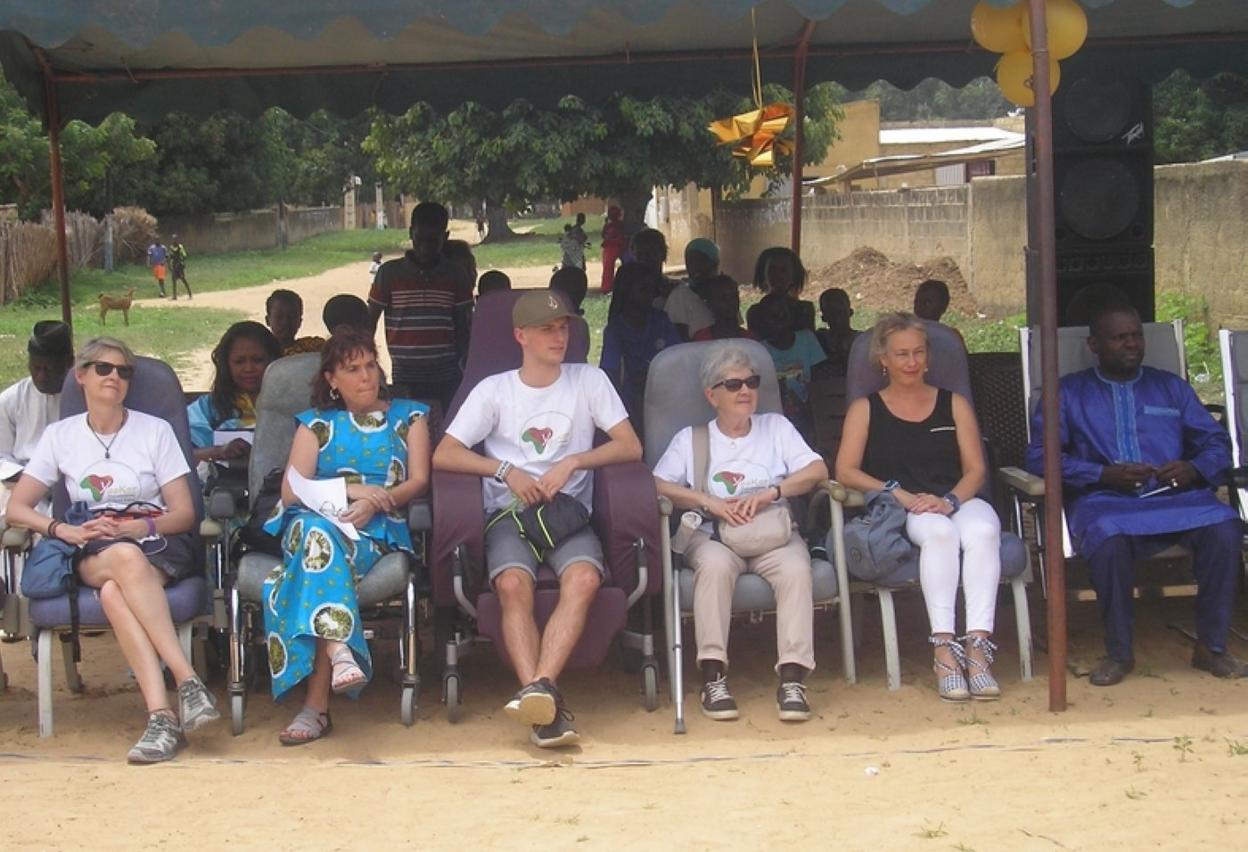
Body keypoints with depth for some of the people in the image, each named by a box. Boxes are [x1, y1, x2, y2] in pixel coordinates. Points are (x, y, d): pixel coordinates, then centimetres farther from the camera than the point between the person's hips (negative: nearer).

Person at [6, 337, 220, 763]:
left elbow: (184, 514, 5)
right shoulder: (60, 435, 13)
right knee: (124, 558, -39)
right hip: (94, 555, 1)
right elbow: (17, 509, 7)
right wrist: (66, 530, -12)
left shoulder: (155, 430, 9)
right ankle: (187, 681, -47)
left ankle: (161, 715, -46)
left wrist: (136, 528, -15)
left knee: (114, 591, -38)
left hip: (159, 545, -1)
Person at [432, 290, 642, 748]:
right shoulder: (494, 390, 9)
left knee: (584, 578, -34)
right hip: (509, 511, 0)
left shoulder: (589, 381, 11)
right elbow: (443, 455, 1)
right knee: (513, 583, -33)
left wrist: (573, 462, -10)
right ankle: (545, 703, -42)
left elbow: (631, 447, 4)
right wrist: (507, 471, -12)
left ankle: (539, 687, -43)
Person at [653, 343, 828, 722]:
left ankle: (792, 678, -36)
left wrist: (771, 492, -10)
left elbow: (818, 470, 7)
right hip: (714, 535, -1)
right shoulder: (690, 439, 18)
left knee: (795, 567, -34)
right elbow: (658, 485, 3)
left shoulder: (776, 427, 21)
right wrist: (708, 501, -12)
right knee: (715, 563, -37)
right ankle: (713, 676, -36)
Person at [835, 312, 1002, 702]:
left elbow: (976, 469, 10)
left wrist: (950, 500, -12)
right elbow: (846, 471, 2)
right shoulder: (866, 409, 15)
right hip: (897, 512, -2)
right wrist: (899, 495, -13)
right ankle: (944, 649, -43)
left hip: (958, 502, 2)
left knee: (983, 530, -35)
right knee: (939, 531, -37)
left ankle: (978, 647, -43)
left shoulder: (954, 404, 20)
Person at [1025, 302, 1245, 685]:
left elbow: (1217, 442, 17)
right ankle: (1119, 653, -19)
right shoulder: (1069, 392, 15)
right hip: (1104, 499, -2)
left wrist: (1195, 469, -7)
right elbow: (1040, 455, 2)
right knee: (1108, 538, -38)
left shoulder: (1171, 387, 25)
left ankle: (1211, 646, -14)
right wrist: (1103, 475, -12)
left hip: (1175, 496, 3)